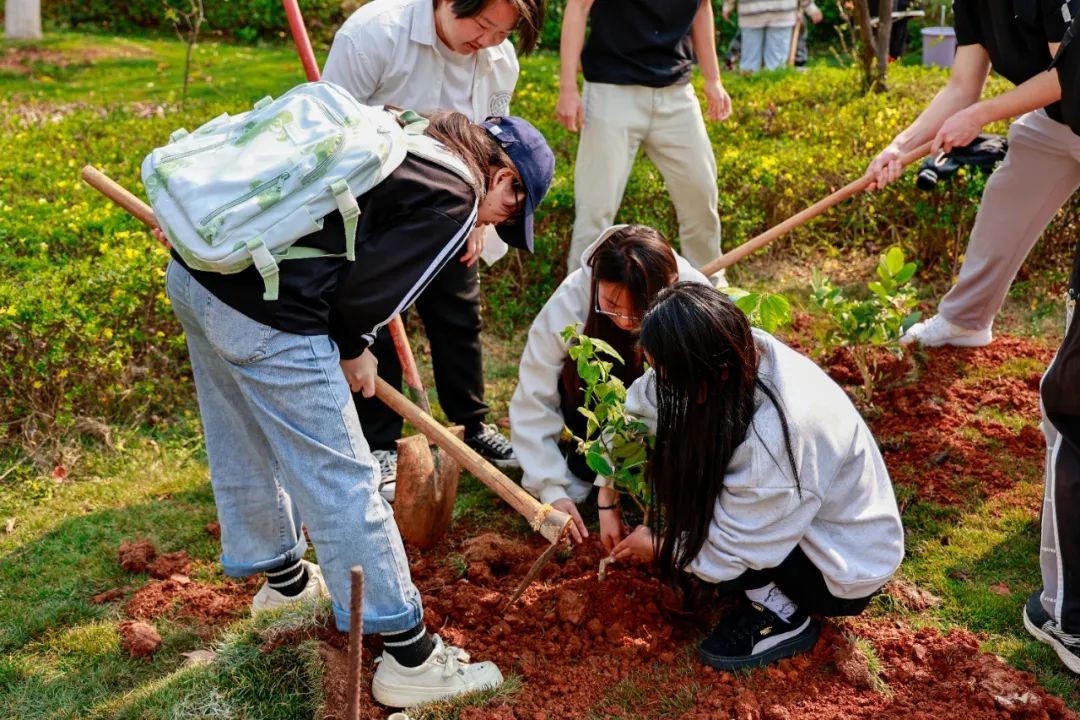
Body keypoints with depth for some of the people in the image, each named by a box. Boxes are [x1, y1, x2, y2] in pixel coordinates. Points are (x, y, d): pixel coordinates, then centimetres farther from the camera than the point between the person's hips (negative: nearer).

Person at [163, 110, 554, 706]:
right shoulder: (454, 196, -6)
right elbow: (364, 291, -12)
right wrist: (353, 350, 8)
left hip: (193, 268, 10)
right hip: (264, 313, -9)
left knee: (241, 444, 25)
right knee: (342, 480, 1)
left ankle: (283, 580, 49)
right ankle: (408, 657, 14)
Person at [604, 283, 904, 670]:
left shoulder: (776, 438, -39)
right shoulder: (736, 350, -19)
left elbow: (730, 549, -27)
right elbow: (635, 407, -5)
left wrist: (658, 548, -8)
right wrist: (607, 501, 0)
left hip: (845, 573, -8)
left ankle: (782, 617, -4)